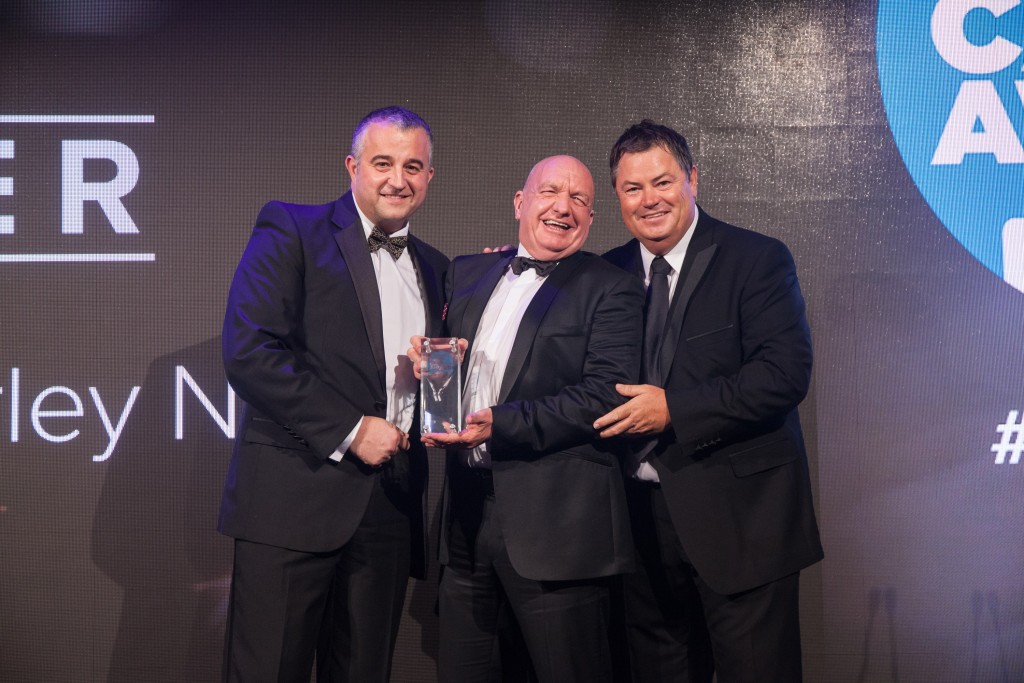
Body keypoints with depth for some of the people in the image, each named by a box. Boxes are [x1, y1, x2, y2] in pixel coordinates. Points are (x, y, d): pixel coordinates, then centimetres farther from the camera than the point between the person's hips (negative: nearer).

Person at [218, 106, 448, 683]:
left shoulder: (434, 268, 18)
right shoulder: (289, 231, -1)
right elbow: (248, 353, -12)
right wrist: (349, 430, -14)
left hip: (391, 509, 6)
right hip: (294, 496, -5)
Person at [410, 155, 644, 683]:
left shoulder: (610, 290, -2)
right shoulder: (467, 273, 16)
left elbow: (606, 395, -13)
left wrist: (502, 425, -20)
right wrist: (427, 362, -3)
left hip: (553, 520, -5)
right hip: (465, 508, 5)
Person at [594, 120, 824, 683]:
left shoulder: (758, 260, -6)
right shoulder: (610, 273, 10)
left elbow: (785, 374, -16)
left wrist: (673, 408, -20)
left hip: (738, 517, -5)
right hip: (644, 517, 5)